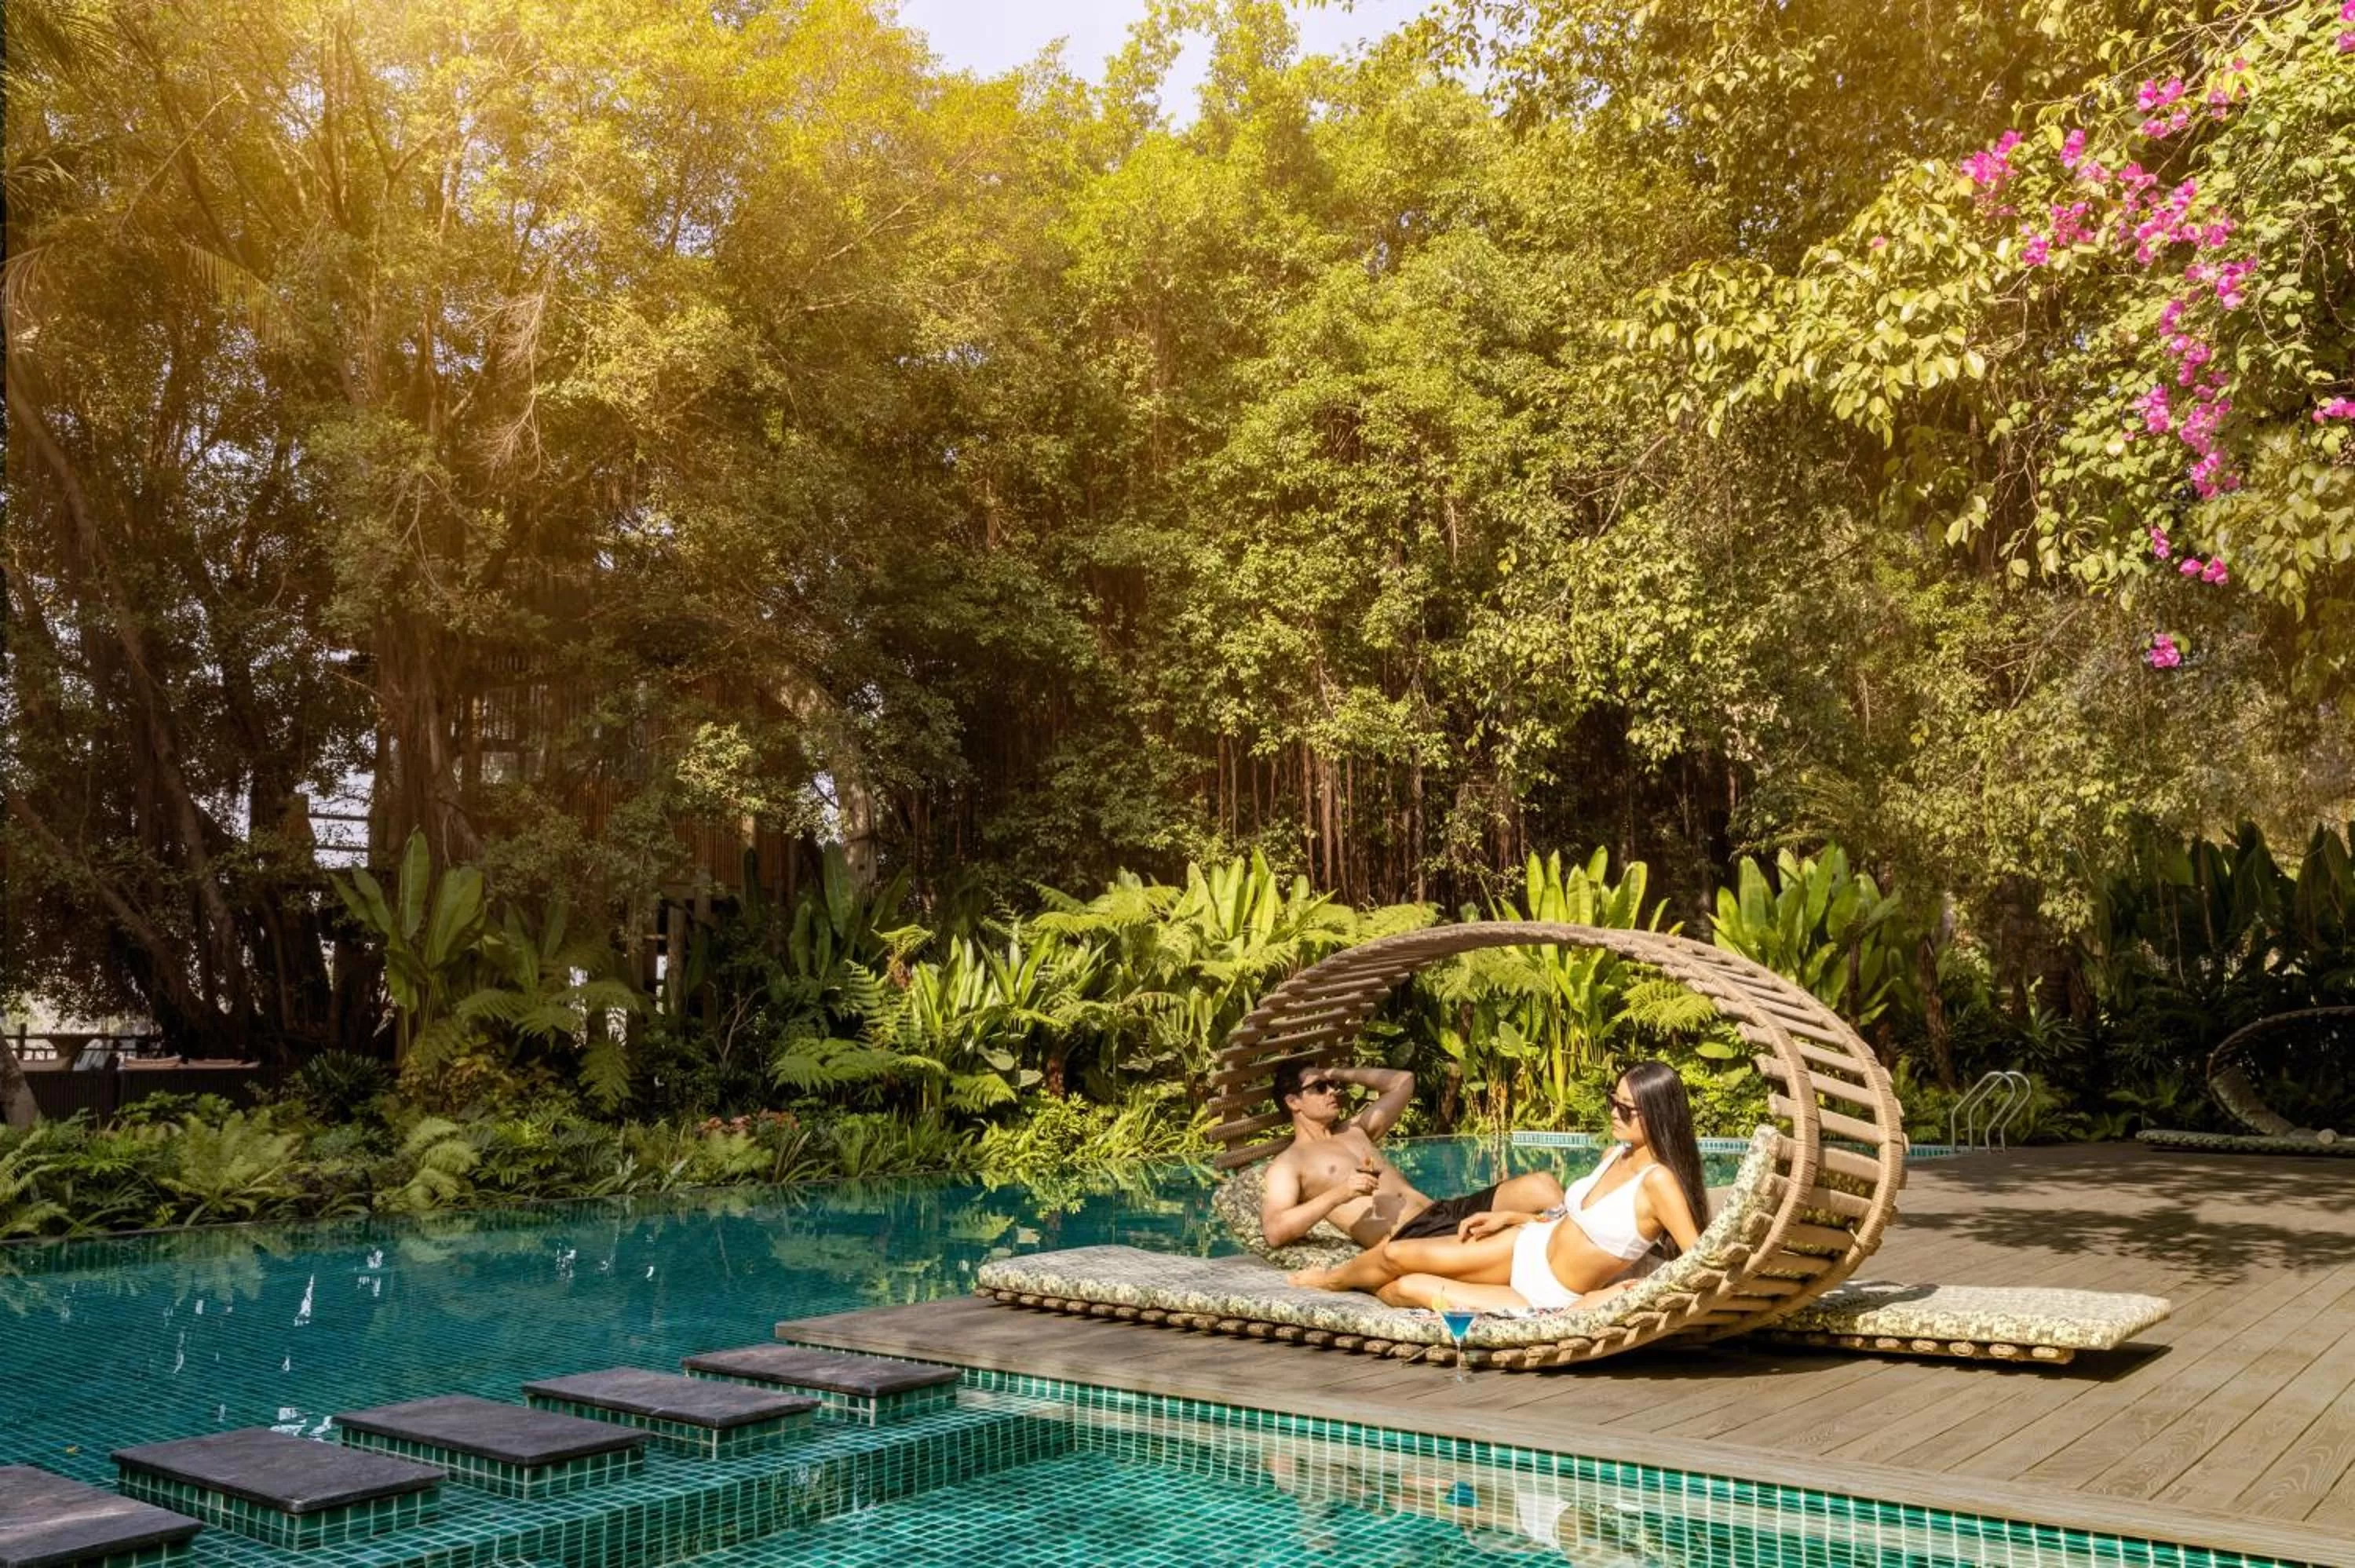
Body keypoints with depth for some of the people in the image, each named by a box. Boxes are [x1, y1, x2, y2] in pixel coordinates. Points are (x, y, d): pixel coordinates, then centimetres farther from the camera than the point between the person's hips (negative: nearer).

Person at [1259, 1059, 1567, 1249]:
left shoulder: (1355, 1130, 29)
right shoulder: (1288, 1165, 6)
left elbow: (1402, 1081, 37)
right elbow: (1274, 1231, -12)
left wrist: (1343, 1074, 28)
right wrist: (1339, 1195, -21)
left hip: (1443, 1211, 9)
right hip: (1406, 1240, -9)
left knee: (1542, 1185, -10)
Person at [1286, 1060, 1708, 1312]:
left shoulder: (1658, 1181, -25)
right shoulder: (1617, 1153, 0)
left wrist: (1638, 1292, -31)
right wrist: (1507, 1218, 10)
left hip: (1548, 1300, -6)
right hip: (1528, 1247, 6)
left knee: (1408, 1289, -6)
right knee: (1396, 1254, 1)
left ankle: (1334, 1282, 27)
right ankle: (1335, 1277, 35)